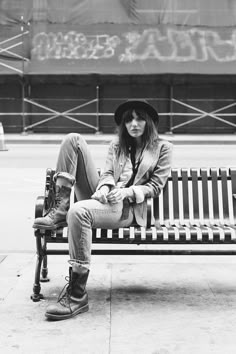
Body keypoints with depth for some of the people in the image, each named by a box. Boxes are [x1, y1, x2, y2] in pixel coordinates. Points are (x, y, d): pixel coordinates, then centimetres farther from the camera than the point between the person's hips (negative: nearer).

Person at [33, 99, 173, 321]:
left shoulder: (162, 147, 10)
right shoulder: (117, 144, 23)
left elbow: (155, 186, 4)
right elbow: (108, 173, 11)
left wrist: (127, 192, -13)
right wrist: (105, 187, -13)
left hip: (127, 207, -5)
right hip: (104, 198, 6)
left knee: (78, 211, -39)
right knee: (73, 139, -7)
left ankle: (77, 294, -34)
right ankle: (60, 211, -17)